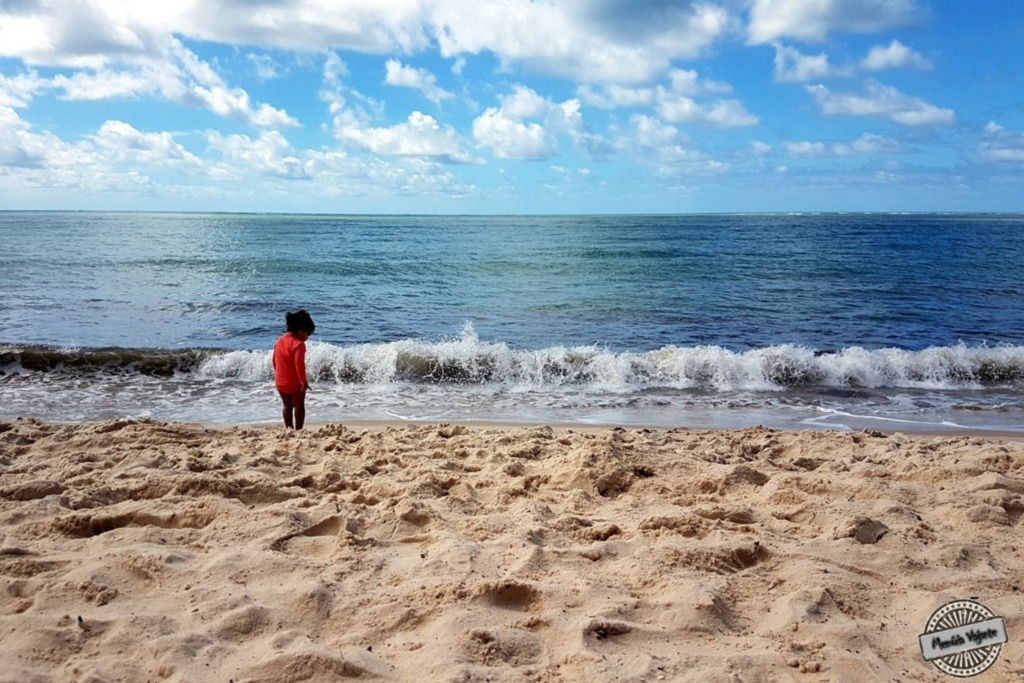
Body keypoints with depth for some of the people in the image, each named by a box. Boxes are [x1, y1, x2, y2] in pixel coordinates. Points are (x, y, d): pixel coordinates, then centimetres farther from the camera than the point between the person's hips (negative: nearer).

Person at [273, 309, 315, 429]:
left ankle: (289, 429, 24)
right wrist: (303, 381, -24)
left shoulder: (279, 341, 8)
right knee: (299, 406, 9)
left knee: (288, 406, 20)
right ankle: (298, 430, 10)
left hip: (280, 382, 7)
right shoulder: (298, 344, -18)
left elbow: (275, 361, 15)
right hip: (295, 382, -7)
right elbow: (299, 363, -26)